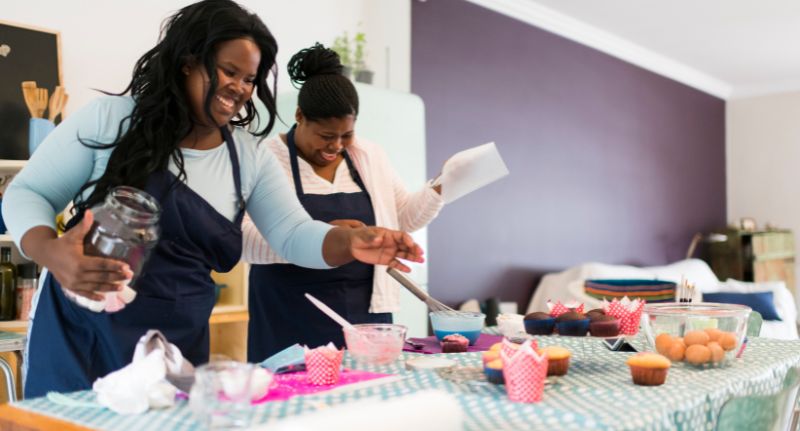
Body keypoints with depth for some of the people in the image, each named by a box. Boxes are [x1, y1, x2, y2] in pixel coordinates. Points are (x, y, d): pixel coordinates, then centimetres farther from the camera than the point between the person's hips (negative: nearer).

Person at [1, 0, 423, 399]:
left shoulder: (249, 158, 4)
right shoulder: (110, 118, -6)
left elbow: (294, 234, -3)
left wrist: (349, 242, -25)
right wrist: (51, 253, -23)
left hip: (179, 347, 3)